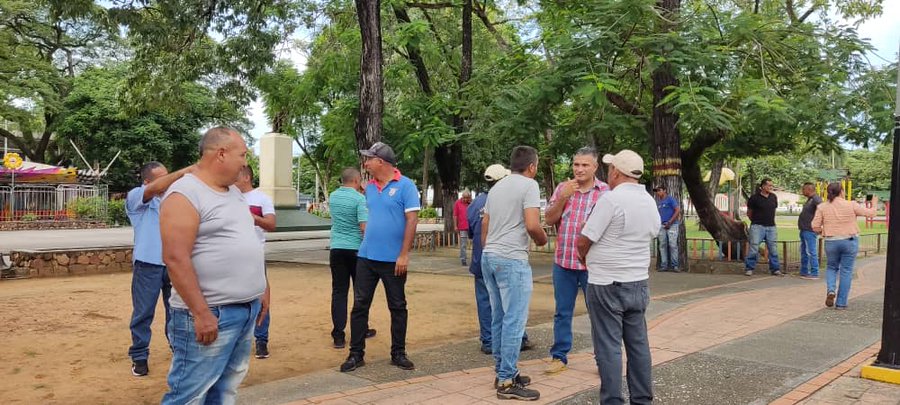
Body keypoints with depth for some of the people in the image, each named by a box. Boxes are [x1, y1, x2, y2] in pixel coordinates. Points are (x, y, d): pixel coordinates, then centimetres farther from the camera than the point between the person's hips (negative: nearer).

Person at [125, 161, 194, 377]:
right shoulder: (135, 197, -6)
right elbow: (156, 188, -26)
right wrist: (186, 170, -31)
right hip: (148, 264, -5)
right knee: (143, 312, 3)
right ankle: (139, 357, 14)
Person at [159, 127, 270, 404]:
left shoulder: (234, 192, 15)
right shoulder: (185, 195, -13)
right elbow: (175, 258, -20)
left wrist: (262, 288, 18)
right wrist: (201, 313, -22)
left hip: (246, 309, 9)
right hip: (210, 313, -9)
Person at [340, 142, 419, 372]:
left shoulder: (405, 186, -8)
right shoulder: (369, 187, 9)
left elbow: (412, 220, -13)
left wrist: (404, 254, -17)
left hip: (393, 259, -5)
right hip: (366, 257, 5)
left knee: (398, 307, 8)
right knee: (360, 306, 5)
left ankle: (398, 354, 20)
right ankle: (356, 354, 15)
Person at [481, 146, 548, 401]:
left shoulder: (496, 187, 17)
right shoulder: (529, 185, -7)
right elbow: (532, 225, -18)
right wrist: (543, 240, 1)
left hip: (489, 257, 9)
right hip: (512, 260, -9)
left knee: (499, 318, 14)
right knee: (514, 321, -4)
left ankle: (503, 371, 23)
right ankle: (506, 382, -1)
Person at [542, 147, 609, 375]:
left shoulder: (606, 191, -2)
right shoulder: (562, 188, 8)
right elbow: (549, 220, 3)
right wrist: (563, 198, -11)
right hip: (563, 262, 3)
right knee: (562, 312, 11)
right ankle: (559, 356, 21)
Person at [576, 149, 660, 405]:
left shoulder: (612, 199, -17)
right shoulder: (650, 202, 7)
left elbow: (583, 242, -13)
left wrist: (585, 259, 7)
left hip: (607, 284, -7)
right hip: (639, 282, 7)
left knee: (609, 347, 0)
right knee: (638, 344, 14)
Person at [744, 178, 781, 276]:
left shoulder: (774, 197, 8)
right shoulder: (754, 198, -7)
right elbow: (749, 213, 3)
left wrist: (770, 220, 16)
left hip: (771, 227, 5)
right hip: (757, 227, -5)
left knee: (773, 249, 8)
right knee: (754, 248, -6)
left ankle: (775, 269, 17)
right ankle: (749, 268, 2)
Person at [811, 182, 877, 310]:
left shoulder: (822, 207, -4)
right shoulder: (851, 205, -7)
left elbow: (815, 227, -7)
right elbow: (870, 213, 2)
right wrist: (874, 204, 22)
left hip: (831, 242, 1)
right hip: (850, 241, -1)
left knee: (831, 267, 21)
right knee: (846, 271, 7)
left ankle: (831, 290, -4)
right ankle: (841, 303, 8)